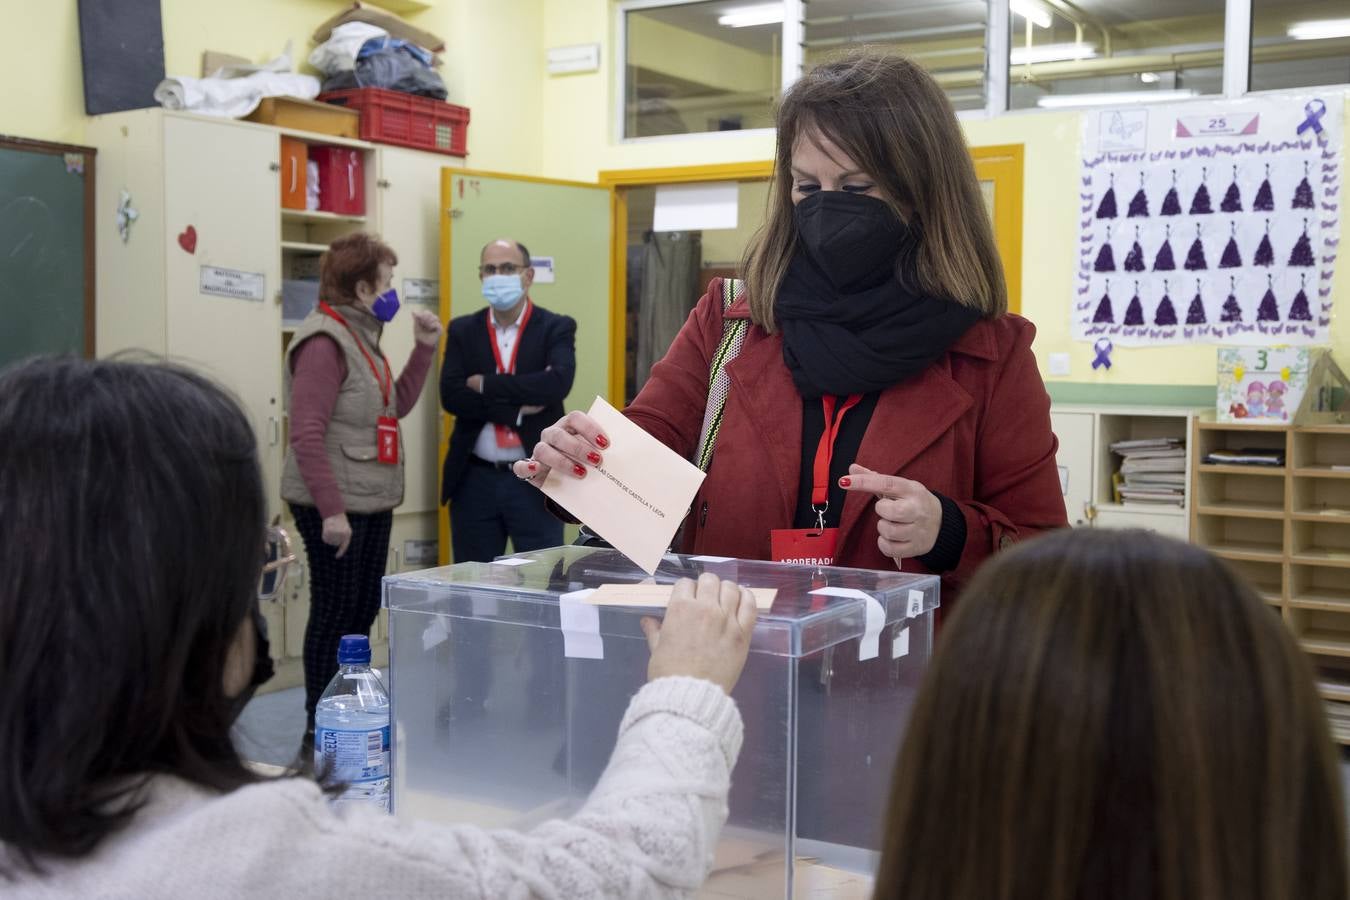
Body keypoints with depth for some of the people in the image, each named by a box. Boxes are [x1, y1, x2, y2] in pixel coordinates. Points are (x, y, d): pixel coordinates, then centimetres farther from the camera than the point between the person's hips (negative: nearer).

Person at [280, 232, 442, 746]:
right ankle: (320, 731, 9)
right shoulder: (325, 341, -16)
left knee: (363, 610, 14)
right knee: (334, 614, -2)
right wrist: (331, 511, -24)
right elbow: (307, 435, -22)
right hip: (337, 507, -9)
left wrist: (424, 349, 10)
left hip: (372, 503, 9)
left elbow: (396, 405, 19)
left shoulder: (359, 336, 14)